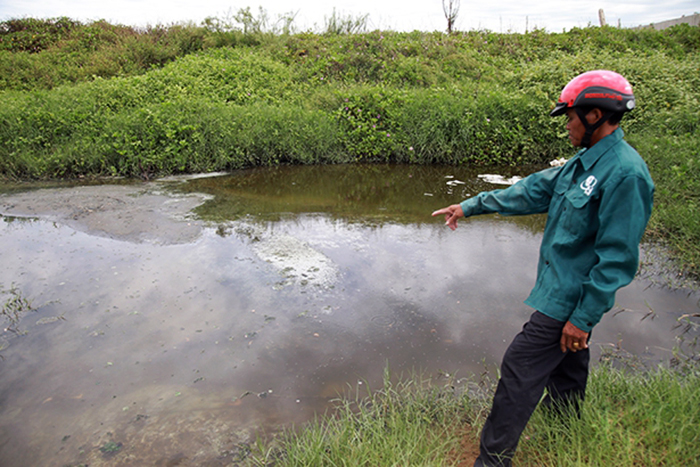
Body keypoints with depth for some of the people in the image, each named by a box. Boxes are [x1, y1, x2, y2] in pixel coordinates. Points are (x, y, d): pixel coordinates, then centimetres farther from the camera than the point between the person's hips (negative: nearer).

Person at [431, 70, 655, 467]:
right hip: (564, 289, 9)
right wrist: (471, 206, 14)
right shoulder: (586, 162, 7)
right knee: (566, 363, 25)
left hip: (568, 299, -9)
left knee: (521, 367, -4)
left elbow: (617, 260, -24)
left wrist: (583, 318, -21)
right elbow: (533, 191, 13)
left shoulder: (625, 173, -23)